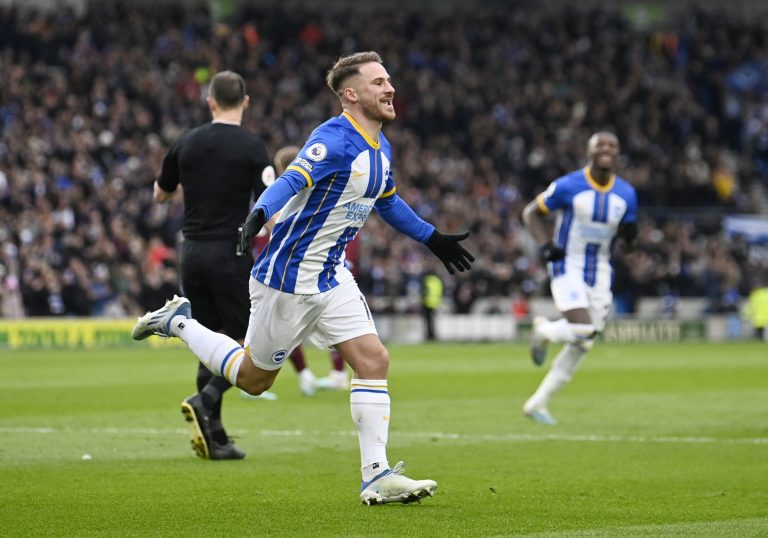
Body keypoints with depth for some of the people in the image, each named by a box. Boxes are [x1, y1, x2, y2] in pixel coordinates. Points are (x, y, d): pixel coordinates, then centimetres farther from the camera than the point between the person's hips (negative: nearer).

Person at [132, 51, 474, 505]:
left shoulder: (381, 147, 8)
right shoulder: (335, 140, -21)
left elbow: (388, 201, 26)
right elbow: (293, 180, -36)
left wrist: (434, 239, 31)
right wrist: (260, 215, -54)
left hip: (331, 276, 8)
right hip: (289, 276, -8)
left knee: (374, 361, -6)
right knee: (253, 378, 6)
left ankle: (377, 476, -5)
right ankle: (179, 322, 28)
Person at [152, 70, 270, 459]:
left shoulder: (186, 143, 5)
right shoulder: (252, 147, -8)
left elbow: (160, 194, 19)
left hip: (192, 252, 5)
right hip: (231, 253, -5)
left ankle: (215, 439, 6)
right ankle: (205, 400, -21)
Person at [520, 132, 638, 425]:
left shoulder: (626, 194, 2)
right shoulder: (568, 186, -11)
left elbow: (627, 240, 14)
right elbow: (531, 213, 0)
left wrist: (629, 233, -11)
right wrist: (546, 245, -15)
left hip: (600, 273, 5)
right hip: (567, 267, -5)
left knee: (582, 345, 5)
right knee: (582, 332, -24)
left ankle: (537, 403, 17)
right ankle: (543, 330, 11)